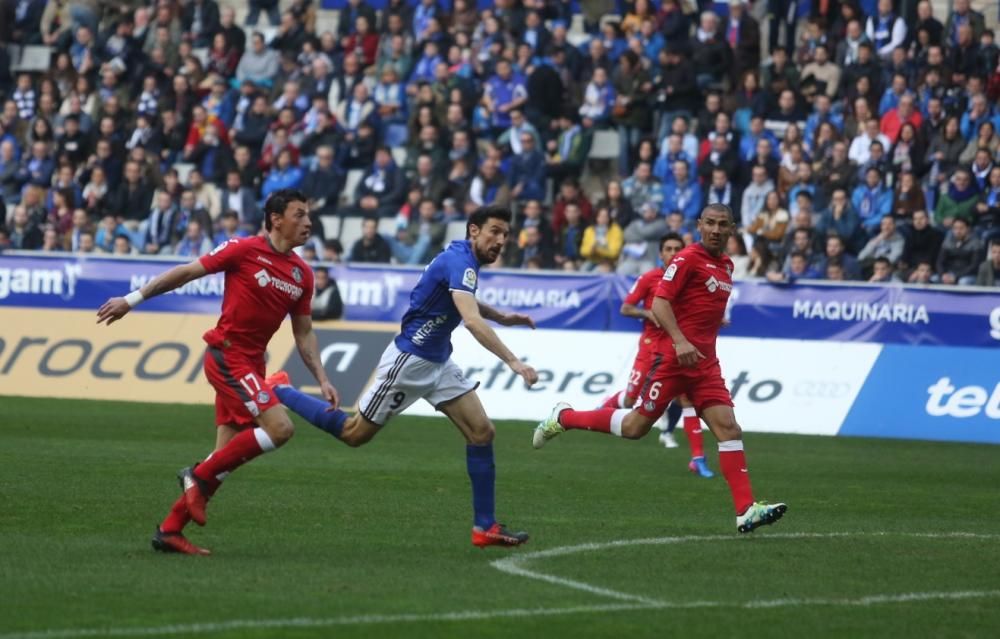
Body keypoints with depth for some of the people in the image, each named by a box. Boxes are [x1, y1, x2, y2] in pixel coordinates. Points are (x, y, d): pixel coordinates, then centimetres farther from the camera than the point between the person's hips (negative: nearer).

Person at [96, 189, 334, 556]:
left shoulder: (301, 274, 9)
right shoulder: (245, 250, -9)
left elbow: (304, 334, 17)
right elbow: (186, 273, -5)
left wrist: (322, 380, 7)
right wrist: (132, 300, -4)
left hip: (251, 364, 7)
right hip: (226, 356, -7)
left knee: (228, 454, 5)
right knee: (279, 427, -21)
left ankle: (170, 530, 12)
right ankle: (199, 476, -8)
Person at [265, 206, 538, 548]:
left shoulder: (464, 260, 6)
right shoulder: (459, 262, -24)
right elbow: (472, 321, -39)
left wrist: (502, 317, 19)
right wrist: (513, 362, -43)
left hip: (438, 363, 9)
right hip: (409, 361, -9)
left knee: (481, 432, -2)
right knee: (354, 433, 3)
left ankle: (484, 526, 1)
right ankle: (279, 391, 21)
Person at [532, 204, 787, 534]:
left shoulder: (726, 265, 15)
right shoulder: (688, 259, -10)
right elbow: (659, 303, -18)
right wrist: (679, 341, -28)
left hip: (705, 363, 7)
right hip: (673, 358, -7)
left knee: (728, 428, -6)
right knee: (635, 426, -1)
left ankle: (746, 511, -11)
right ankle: (564, 417, 20)